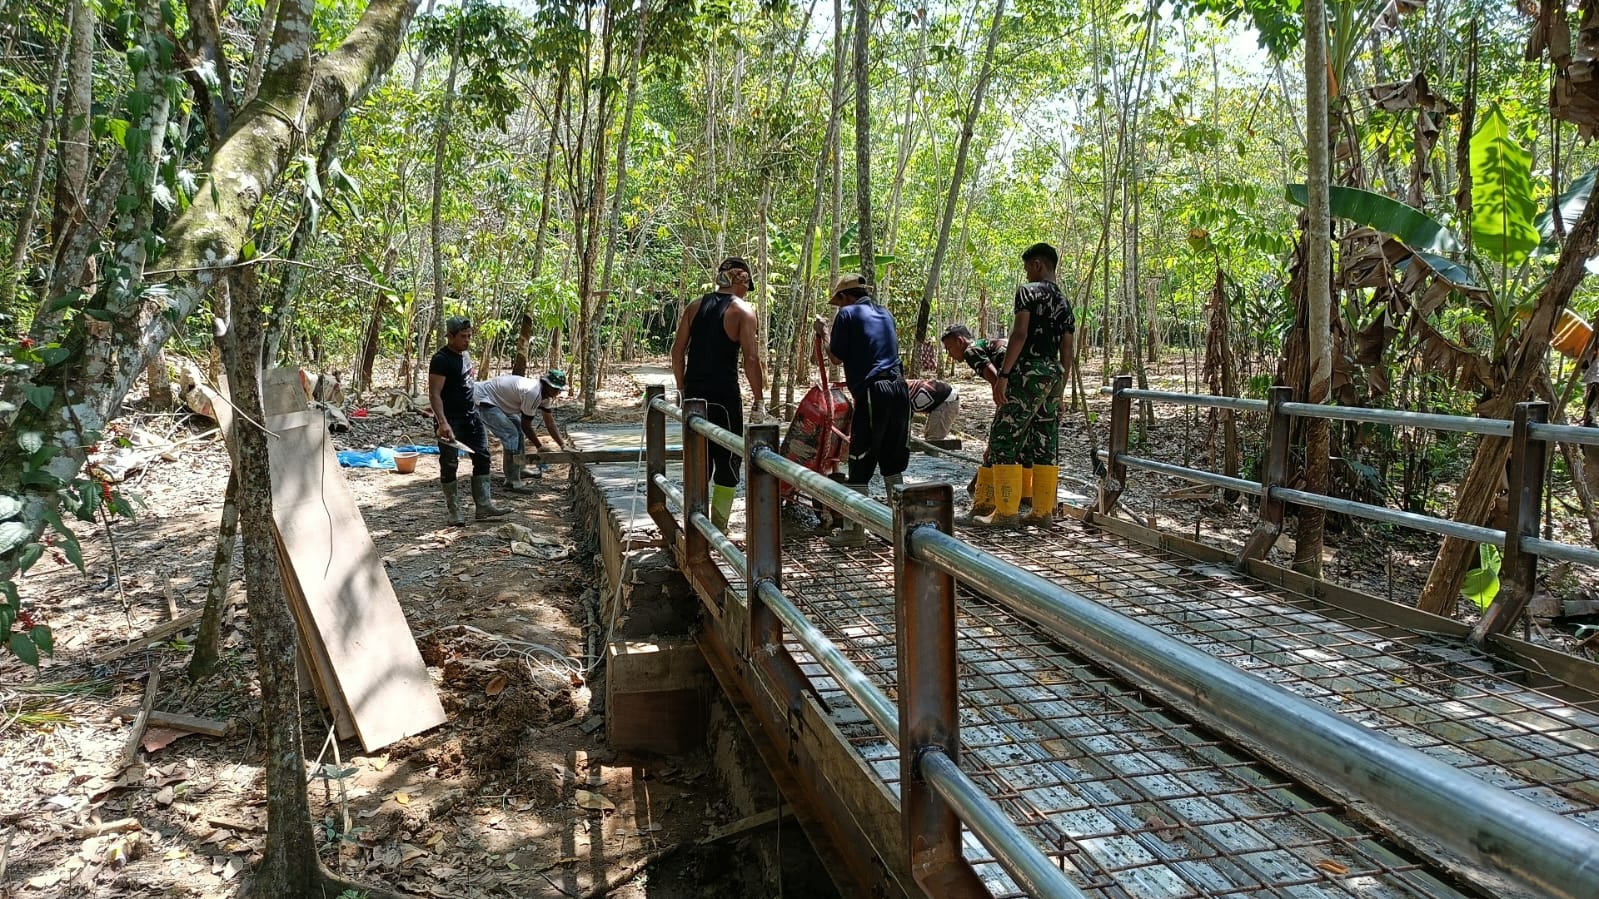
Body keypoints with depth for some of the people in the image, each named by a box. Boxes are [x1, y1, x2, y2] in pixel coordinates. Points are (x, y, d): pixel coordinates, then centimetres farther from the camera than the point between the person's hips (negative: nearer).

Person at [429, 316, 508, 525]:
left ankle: (483, 505, 8)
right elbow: (434, 394, -21)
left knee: (482, 457, 5)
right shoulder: (441, 360, -16)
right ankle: (454, 510, 11)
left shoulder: (465, 355, 11)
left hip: (471, 415, 8)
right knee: (449, 464, 2)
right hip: (451, 420, -8)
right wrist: (443, 423, -30)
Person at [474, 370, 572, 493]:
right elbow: (526, 425, -19)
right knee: (511, 434, -18)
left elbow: (550, 423, 8)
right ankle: (512, 482, -14)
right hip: (482, 401, -11)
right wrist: (539, 447, -8)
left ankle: (520, 469, 32)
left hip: (497, 402, 11)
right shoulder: (533, 392, -29)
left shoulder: (545, 395, 1)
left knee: (519, 429, 18)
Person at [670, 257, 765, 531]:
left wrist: (682, 389, 15)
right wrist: (758, 398, -5)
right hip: (724, 396, -5)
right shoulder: (742, 311, -5)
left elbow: (677, 351, 8)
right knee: (728, 462, 5)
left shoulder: (695, 307, 10)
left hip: (694, 395, 5)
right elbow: (751, 359, -12)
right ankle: (718, 530, 3)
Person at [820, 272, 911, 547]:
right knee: (893, 461, 15)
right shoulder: (885, 314, 20)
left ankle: (854, 529, 2)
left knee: (860, 464, -1)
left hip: (872, 393, -7)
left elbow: (837, 357, 2)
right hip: (899, 388, 7)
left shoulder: (847, 314, 0)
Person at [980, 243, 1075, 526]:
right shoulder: (1063, 302, 18)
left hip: (1028, 371, -8)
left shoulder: (1028, 291, -4)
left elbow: (1020, 334, -16)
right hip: (1054, 374, 8)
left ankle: (1006, 510, -8)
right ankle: (1044, 511, 9)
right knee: (1046, 444, 8)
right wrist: (1059, 390, 21)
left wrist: (1003, 374, -18)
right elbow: (1066, 352, 16)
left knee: (1004, 438, -5)